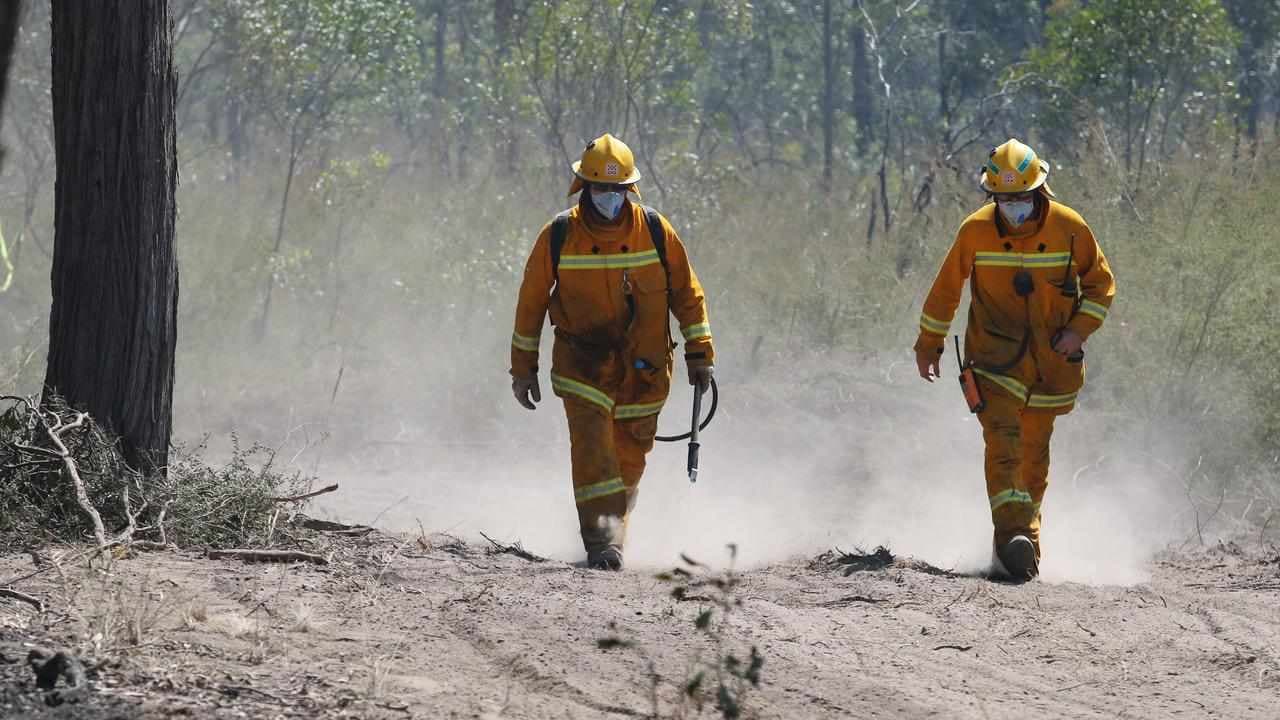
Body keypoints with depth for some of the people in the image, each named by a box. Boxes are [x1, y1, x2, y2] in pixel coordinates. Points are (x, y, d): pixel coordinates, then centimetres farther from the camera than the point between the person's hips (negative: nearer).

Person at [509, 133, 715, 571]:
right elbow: (531, 301, 4)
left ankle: (613, 530, 30)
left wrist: (699, 352, 2)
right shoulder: (559, 236, -6)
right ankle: (601, 542, -26)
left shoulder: (655, 231, -4)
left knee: (630, 456, 8)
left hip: (644, 366, 2)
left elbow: (686, 292, 6)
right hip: (583, 363, -2)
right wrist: (523, 367, 6)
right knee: (592, 441, -20)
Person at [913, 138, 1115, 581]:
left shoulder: (1069, 228, -6)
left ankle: (1027, 527, 27)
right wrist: (929, 344, 12)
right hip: (994, 356, -2)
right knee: (1003, 439, -20)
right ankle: (1011, 534, -31)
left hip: (1050, 357, 2)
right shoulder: (976, 230, -7)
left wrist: (1079, 329, -9)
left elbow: (1100, 283, 6)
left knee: (1034, 452, 10)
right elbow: (946, 288, 8)